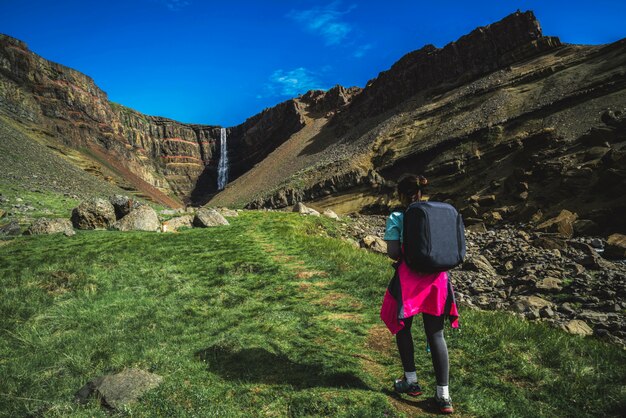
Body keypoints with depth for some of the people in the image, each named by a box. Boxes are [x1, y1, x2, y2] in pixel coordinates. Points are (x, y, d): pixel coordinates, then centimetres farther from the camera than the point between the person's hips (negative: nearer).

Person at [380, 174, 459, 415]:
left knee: (402, 327, 19)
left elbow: (393, 253, -14)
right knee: (436, 334, 11)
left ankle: (411, 381, 29)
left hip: (408, 279, -4)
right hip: (436, 279, 4)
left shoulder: (396, 218, -10)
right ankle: (443, 395, 14)